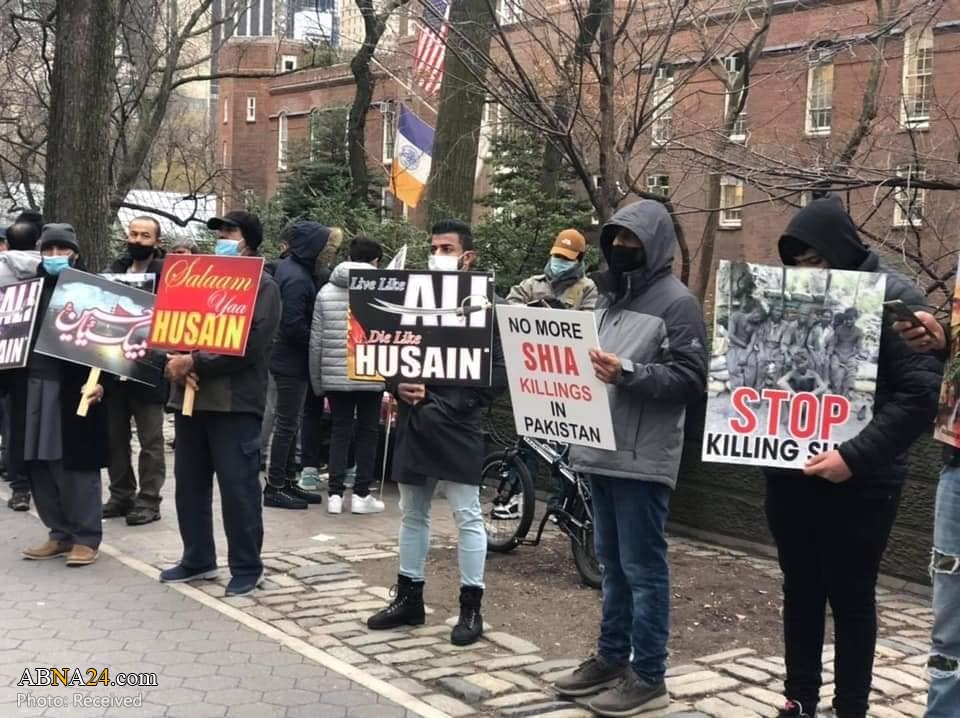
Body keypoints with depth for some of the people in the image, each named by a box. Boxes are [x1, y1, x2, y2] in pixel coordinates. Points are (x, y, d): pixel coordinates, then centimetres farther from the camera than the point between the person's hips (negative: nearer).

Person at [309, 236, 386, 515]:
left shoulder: (326, 291, 5)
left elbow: (316, 342, 6)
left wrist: (317, 382, 13)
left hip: (335, 376, 3)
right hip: (371, 375, -3)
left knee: (339, 432, 12)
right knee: (367, 433, 9)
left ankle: (335, 494, 9)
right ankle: (361, 494, 10)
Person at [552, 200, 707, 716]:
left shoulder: (678, 302, -6)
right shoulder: (611, 298, 19)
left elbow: (691, 378, -14)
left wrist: (628, 373, -24)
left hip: (643, 459, -8)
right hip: (601, 452, 8)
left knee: (643, 567, -2)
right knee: (611, 561, 15)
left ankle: (648, 676, 6)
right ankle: (611, 656, 25)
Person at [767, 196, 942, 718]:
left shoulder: (894, 297, -9)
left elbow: (921, 394, -14)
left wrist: (855, 456, -21)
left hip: (858, 482, -5)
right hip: (789, 472, 5)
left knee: (851, 598, 6)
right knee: (800, 591, 14)